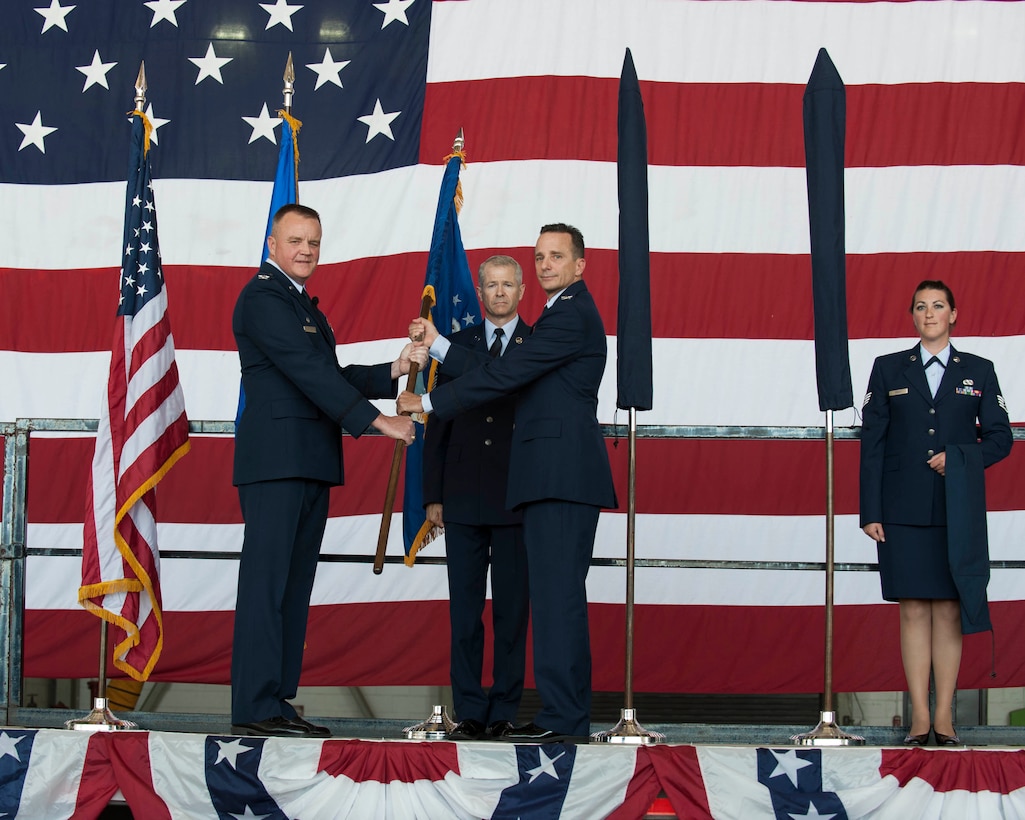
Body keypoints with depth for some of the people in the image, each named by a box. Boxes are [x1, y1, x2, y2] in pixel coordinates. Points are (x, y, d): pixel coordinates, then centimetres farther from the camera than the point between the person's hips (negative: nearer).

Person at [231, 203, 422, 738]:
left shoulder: (302, 302, 23)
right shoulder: (263, 296, -8)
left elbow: (330, 375, 22)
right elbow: (309, 371, -16)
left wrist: (393, 371, 10)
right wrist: (376, 420, -18)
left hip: (309, 463, 10)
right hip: (276, 458, -10)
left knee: (295, 584, 8)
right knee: (266, 580, -10)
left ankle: (277, 700, 9)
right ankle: (254, 707, -12)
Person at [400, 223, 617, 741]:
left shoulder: (572, 315, -9)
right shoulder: (564, 314, 25)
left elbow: (504, 375, -13)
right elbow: (506, 378, 22)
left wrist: (428, 402, -7)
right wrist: (437, 346, 19)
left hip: (564, 478, -11)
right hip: (553, 481, 11)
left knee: (557, 593, -12)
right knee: (555, 594, 10)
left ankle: (563, 718, -14)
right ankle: (564, 716, 12)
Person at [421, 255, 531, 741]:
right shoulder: (457, 346, 12)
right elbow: (438, 425, 11)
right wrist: (433, 495, 5)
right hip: (464, 500, 2)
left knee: (512, 608, 1)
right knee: (464, 609, 1)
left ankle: (504, 710, 6)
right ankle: (469, 712, 5)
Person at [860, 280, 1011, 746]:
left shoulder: (978, 372, 9)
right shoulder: (889, 370, 8)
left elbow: (999, 438, 8)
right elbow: (871, 444, 5)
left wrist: (959, 458, -12)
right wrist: (870, 512, -3)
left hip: (958, 511, 0)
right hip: (905, 512, 0)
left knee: (950, 610, 0)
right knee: (914, 609, -1)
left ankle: (945, 717, 4)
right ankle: (919, 719, 2)